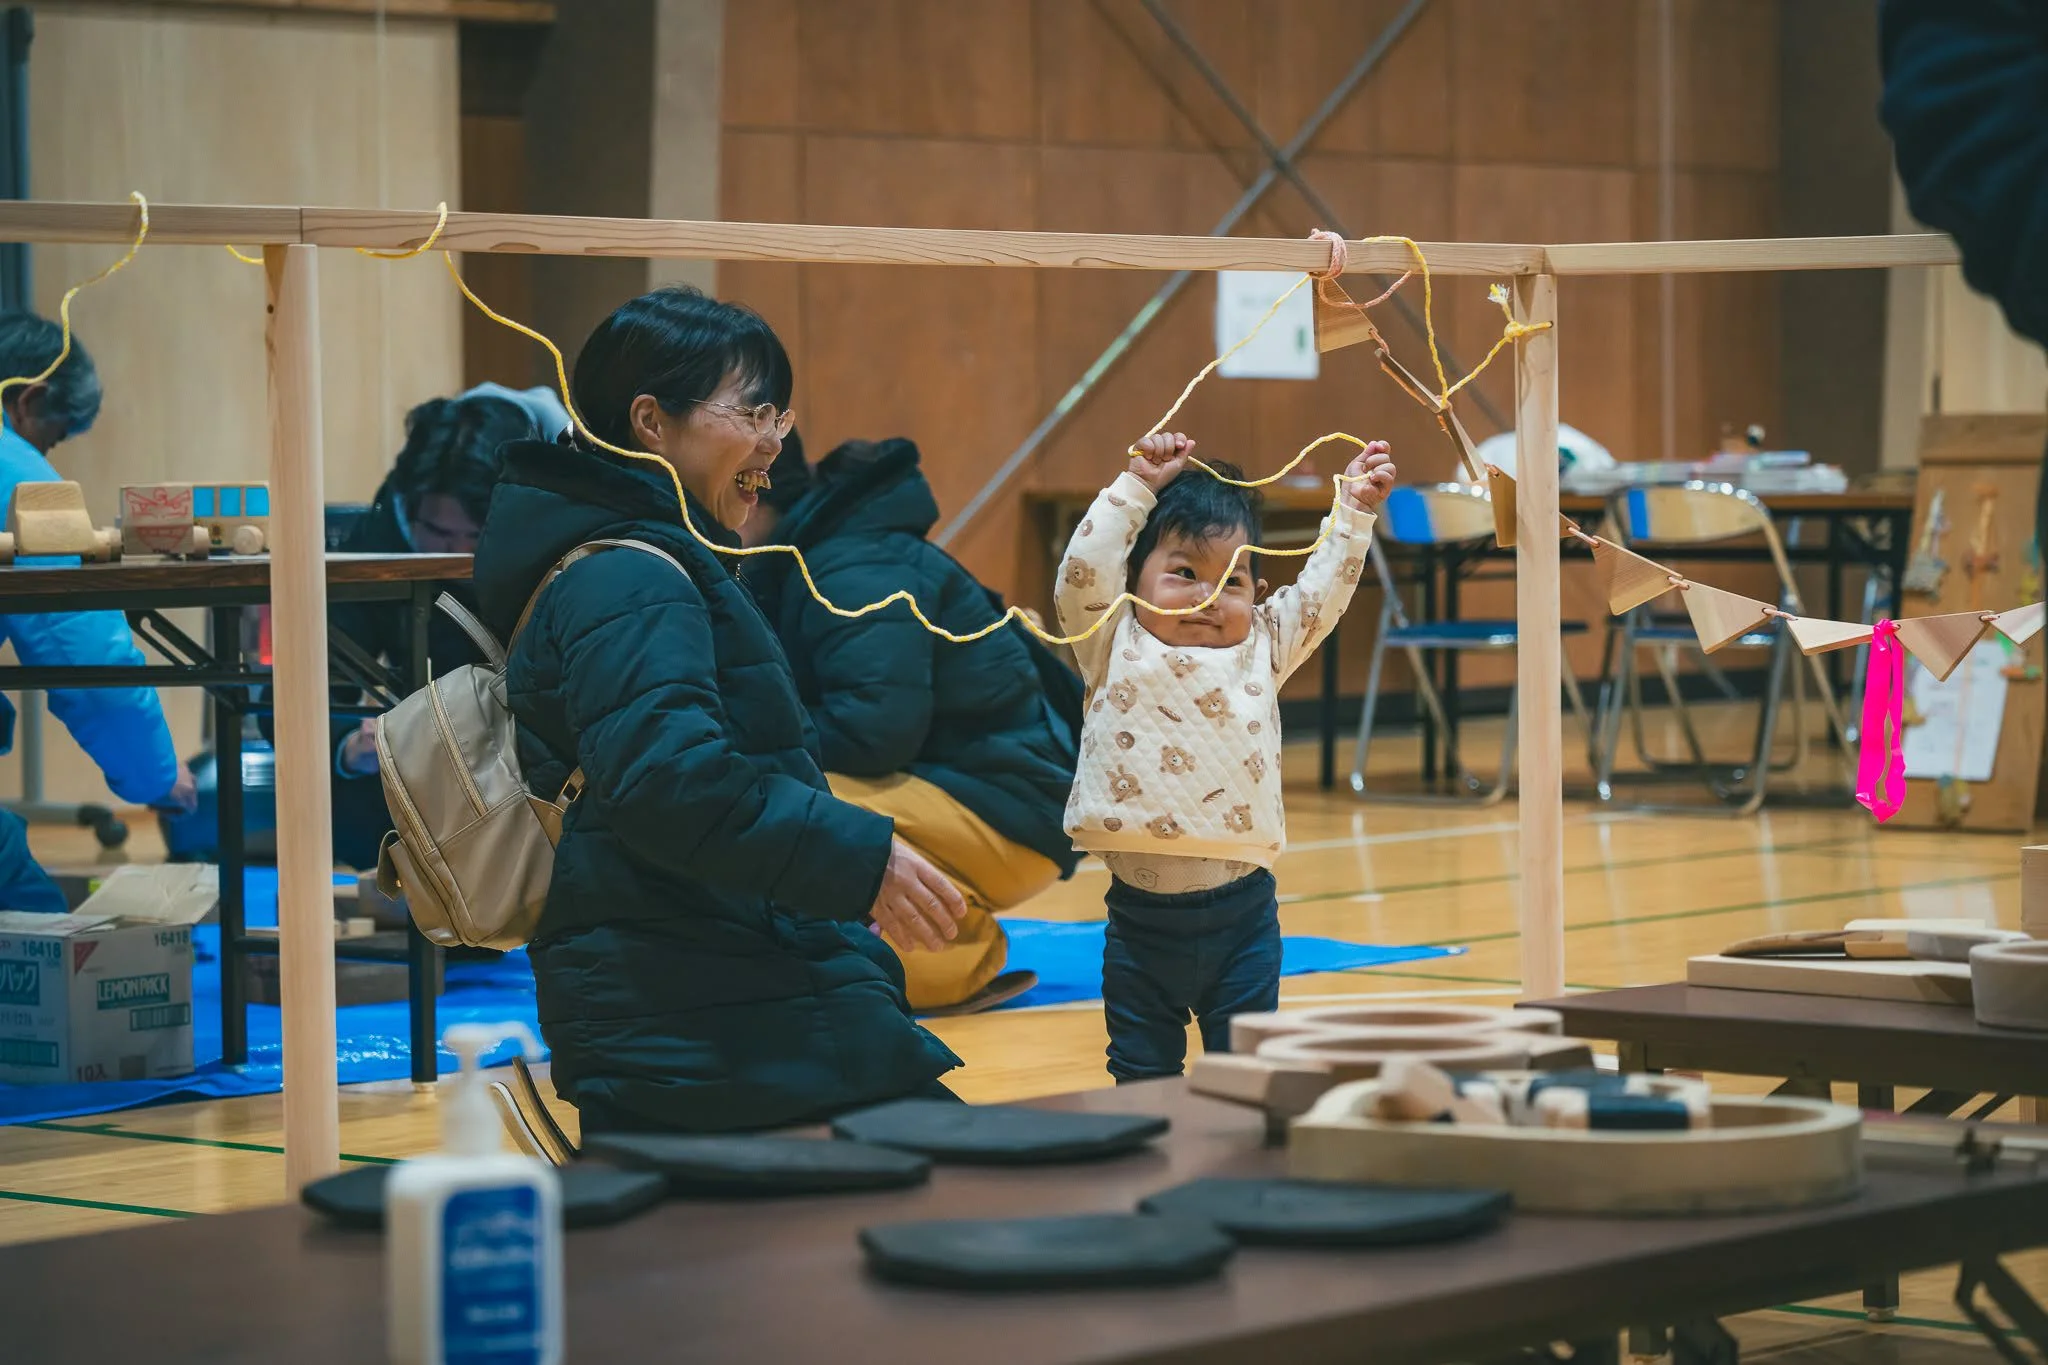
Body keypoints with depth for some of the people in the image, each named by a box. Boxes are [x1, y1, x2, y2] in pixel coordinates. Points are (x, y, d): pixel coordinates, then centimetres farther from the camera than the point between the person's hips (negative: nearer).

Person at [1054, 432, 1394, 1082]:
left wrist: (1354, 510, 4)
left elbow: (1322, 591, 10)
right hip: (1142, 914, -1)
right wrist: (1139, 484, -9)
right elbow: (1082, 572, -10)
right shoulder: (1117, 650, 0)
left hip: (1240, 911, 1)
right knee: (1143, 1071, 10)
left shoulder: (1263, 649, 6)